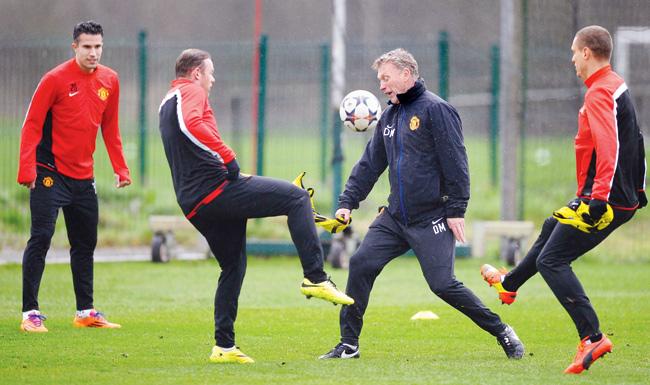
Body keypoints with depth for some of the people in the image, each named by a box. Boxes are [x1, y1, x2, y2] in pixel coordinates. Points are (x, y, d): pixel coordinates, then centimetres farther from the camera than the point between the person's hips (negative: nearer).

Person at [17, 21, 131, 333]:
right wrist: (27, 170, -19)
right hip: (49, 174, -6)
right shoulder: (55, 79, -12)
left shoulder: (109, 81, 5)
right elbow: (32, 125, -11)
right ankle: (30, 313, -9)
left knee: (86, 244, 11)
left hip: (83, 177, 6)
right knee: (40, 238, -10)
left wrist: (120, 169, 11)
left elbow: (110, 128, 16)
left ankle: (86, 312, 21)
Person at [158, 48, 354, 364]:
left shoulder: (166, 104, 27)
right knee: (296, 197, -8)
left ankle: (223, 346, 17)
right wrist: (228, 156, -21)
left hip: (192, 204, 10)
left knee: (232, 267, 20)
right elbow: (192, 124, -25)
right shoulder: (192, 90, -2)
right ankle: (315, 278, -17)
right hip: (216, 187, -10)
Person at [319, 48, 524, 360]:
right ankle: (349, 344, 4)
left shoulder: (435, 109, -10)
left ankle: (502, 332, 6)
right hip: (394, 217, 7)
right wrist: (348, 202, 7)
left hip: (432, 218, -7)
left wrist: (456, 210, -17)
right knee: (361, 265, -4)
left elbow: (454, 162, -14)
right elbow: (370, 164, 17)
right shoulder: (390, 117, 14)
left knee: (443, 285, -10)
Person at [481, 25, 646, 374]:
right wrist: (638, 188, 30)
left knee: (552, 260, -9)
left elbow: (608, 147, -30)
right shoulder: (617, 86, 14)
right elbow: (633, 140, 23)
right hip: (626, 196, 10)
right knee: (551, 229, 31)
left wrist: (599, 196, -34)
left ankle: (592, 338, -18)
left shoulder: (599, 93, -18)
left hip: (606, 200, -10)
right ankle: (509, 285, 53)